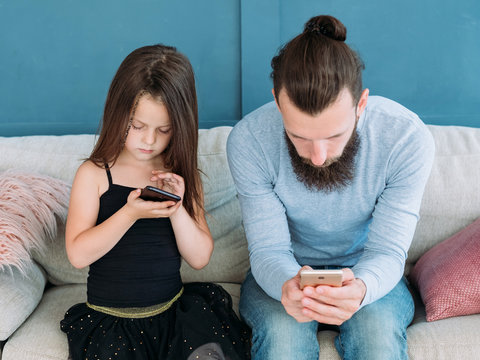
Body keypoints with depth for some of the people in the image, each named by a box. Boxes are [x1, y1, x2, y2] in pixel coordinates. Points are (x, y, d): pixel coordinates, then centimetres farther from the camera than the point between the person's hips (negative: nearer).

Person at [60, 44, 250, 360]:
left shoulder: (181, 176, 5)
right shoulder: (94, 174, -3)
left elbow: (200, 258, 1)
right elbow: (78, 254, -11)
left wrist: (177, 209, -15)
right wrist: (130, 213, -22)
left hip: (175, 309, 2)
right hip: (110, 318, -1)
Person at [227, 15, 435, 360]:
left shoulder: (408, 137, -22)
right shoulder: (249, 140, -22)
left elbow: (387, 251, -19)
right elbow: (268, 248, -17)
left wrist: (360, 289, -44)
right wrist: (287, 286, -42)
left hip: (365, 273, 0)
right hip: (285, 272, 0)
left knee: (378, 329, -31)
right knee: (282, 331, -31)